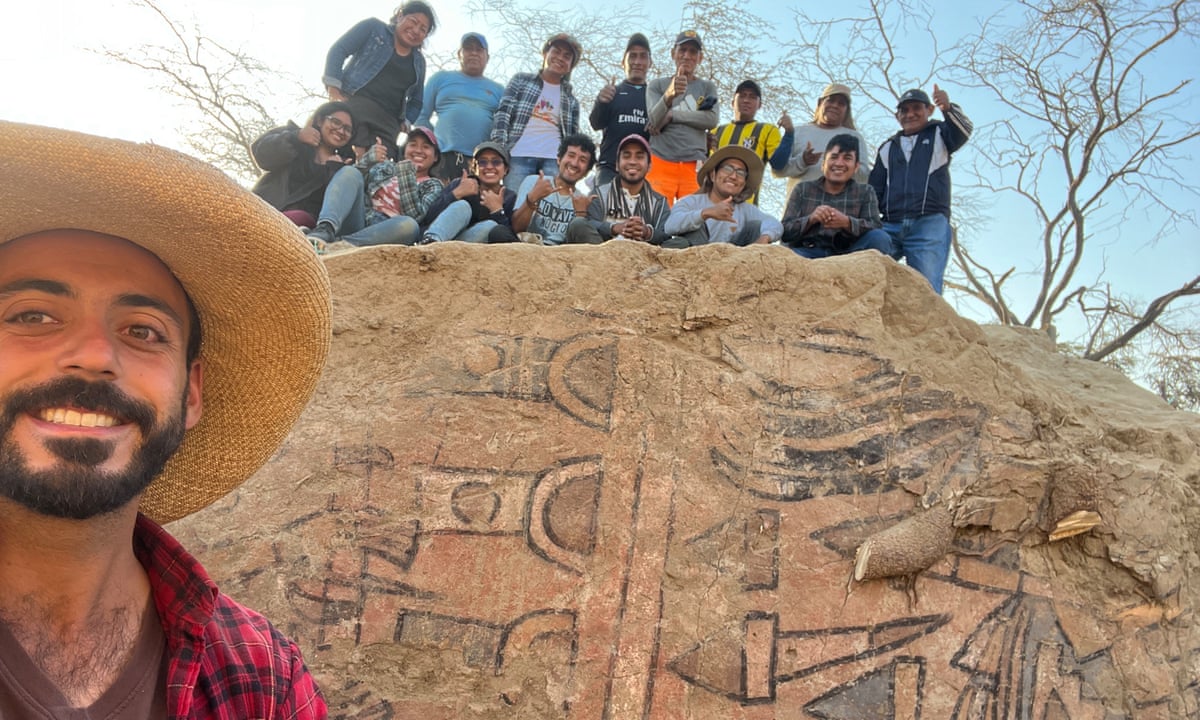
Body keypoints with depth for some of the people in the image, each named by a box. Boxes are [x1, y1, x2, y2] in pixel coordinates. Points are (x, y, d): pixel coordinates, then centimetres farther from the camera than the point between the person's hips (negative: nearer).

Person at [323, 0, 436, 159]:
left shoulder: (419, 62, 21)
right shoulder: (373, 27, 9)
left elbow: (416, 101, 26)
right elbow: (338, 51, 1)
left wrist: (404, 124, 6)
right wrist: (334, 90, -11)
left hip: (387, 123, 4)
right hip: (352, 106, -4)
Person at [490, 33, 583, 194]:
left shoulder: (570, 98, 20)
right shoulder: (521, 80, 14)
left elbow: (573, 136, 18)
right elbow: (503, 115, 4)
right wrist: (498, 153, -8)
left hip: (554, 160, 2)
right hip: (519, 157, -2)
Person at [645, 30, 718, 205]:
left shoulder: (707, 88, 16)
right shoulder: (657, 84, 13)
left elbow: (711, 120, -2)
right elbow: (654, 121, -5)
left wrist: (672, 115, -4)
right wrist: (669, 95, -24)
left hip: (694, 165, 1)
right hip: (660, 162, -1)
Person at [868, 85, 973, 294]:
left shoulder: (939, 134, 17)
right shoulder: (888, 147, 26)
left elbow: (963, 132, -6)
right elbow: (874, 188, 23)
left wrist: (948, 108, -27)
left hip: (930, 224, -3)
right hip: (890, 225, 3)